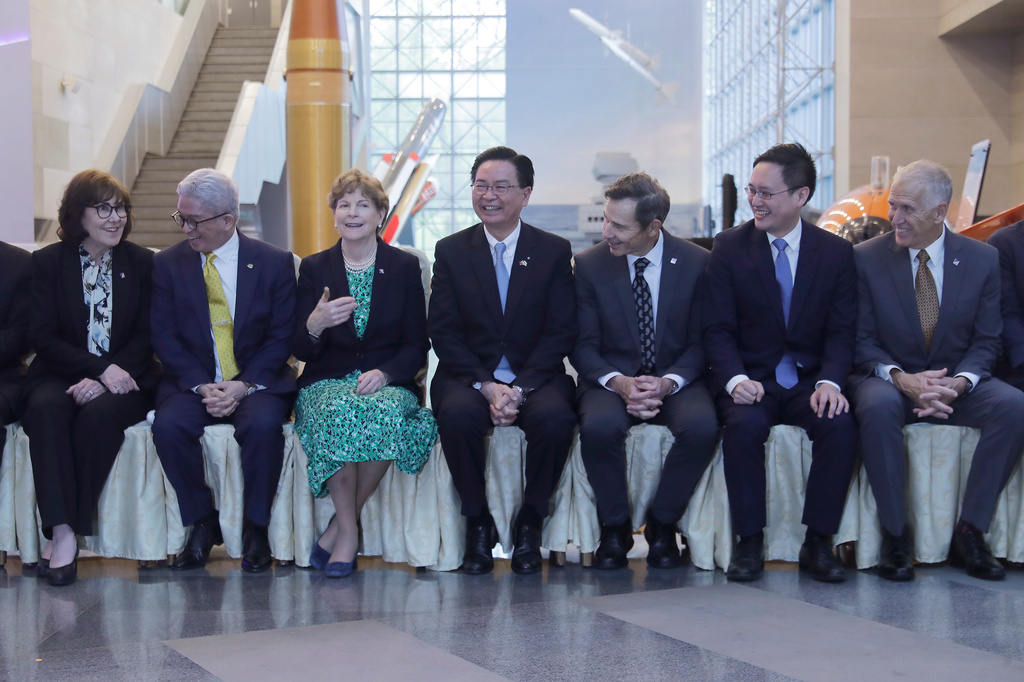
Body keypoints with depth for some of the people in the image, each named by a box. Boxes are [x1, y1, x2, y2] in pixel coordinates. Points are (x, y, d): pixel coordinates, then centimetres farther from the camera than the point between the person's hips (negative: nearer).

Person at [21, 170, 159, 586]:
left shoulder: (143, 263, 9)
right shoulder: (47, 262, 7)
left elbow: (146, 336, 3)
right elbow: (44, 337, -1)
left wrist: (102, 381, -14)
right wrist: (102, 368, -16)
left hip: (122, 379, 0)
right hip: (60, 375, 0)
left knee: (101, 412, -33)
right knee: (46, 408, -33)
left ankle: (66, 532, -28)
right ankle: (62, 532, -38)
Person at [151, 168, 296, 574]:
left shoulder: (274, 263, 1)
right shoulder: (168, 263, 6)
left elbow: (282, 337, -2)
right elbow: (164, 338, 0)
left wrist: (244, 385, -17)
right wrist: (202, 387, -15)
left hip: (257, 384, -1)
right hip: (192, 382, 2)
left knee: (263, 425, -33)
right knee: (168, 426, -29)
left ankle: (255, 529, -14)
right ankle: (202, 525, -9)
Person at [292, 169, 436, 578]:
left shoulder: (405, 267, 8)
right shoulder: (314, 268, 9)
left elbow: (417, 346, 5)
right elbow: (300, 350, 4)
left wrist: (383, 373, -15)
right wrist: (314, 325, -21)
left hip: (389, 383, 0)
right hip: (327, 382, 0)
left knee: (385, 412, -36)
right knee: (337, 412, -36)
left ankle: (340, 527, -19)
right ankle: (349, 530, -22)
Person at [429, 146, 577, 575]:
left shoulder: (554, 251, 5)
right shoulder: (451, 251, 7)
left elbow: (561, 332, -1)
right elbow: (443, 333, 0)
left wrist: (520, 388, -16)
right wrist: (486, 386, -16)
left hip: (536, 376, 0)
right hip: (468, 375, 0)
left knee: (555, 418, -33)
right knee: (458, 415, -34)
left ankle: (530, 524, -10)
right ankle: (478, 524, -12)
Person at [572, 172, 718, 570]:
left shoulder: (696, 262, -2)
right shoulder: (589, 264, -1)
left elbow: (701, 342, 1)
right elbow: (583, 345, 0)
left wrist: (668, 382, -18)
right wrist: (618, 382, -20)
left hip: (675, 380, 0)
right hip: (611, 379, 0)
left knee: (702, 428, -32)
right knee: (599, 427, -34)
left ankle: (662, 526, -7)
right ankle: (614, 528, -9)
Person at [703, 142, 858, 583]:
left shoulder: (836, 252, 4)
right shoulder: (729, 246, 1)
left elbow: (841, 332, 0)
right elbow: (718, 329, -3)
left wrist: (829, 382, -19)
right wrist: (735, 379, -22)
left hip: (809, 380, 1)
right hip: (750, 379, -1)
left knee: (840, 426, -29)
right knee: (745, 425, -32)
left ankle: (817, 543, -14)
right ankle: (749, 543, -18)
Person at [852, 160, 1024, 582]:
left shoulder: (982, 259, 1)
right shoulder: (866, 258, -3)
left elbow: (986, 341, 2)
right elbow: (861, 341, -3)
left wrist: (959, 382, -19)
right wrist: (900, 378, -23)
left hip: (957, 384, 2)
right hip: (891, 380, -2)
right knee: (877, 406, -37)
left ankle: (969, 533, -16)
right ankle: (895, 535, -23)